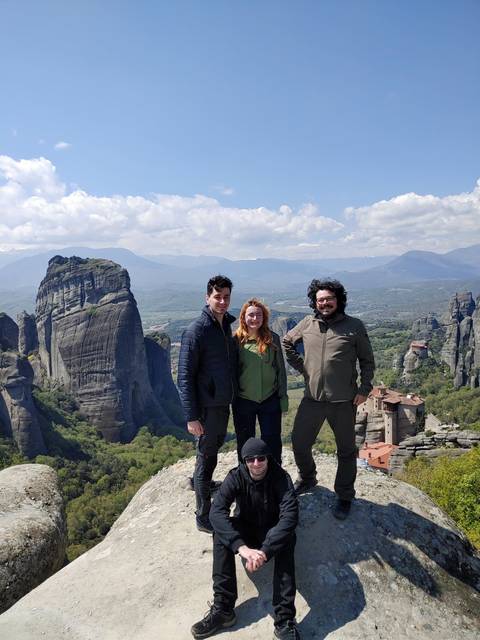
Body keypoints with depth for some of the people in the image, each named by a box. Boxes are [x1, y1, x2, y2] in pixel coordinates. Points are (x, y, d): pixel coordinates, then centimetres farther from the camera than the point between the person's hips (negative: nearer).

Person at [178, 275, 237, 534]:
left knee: (214, 448, 24)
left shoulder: (226, 325, 7)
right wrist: (191, 416, -20)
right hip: (207, 407, -8)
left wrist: (234, 395, 16)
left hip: (224, 403, 8)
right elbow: (185, 377, -18)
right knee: (206, 457, 3)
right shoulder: (196, 330, -18)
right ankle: (204, 518, 18)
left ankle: (201, 481, 49)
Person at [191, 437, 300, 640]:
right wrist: (242, 547, -46)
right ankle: (223, 608, -22)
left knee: (287, 539, -35)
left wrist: (265, 551, -47)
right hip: (245, 530, 2)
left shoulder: (280, 477, -24)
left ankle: (285, 619, -31)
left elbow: (290, 515, -36)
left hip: (273, 531, -1)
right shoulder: (236, 477, -21)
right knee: (220, 534, -28)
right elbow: (216, 511, -33)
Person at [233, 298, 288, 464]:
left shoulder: (272, 339, -2)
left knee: (272, 442, 11)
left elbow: (280, 369, 3)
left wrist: (283, 397, 1)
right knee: (245, 444, 15)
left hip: (270, 400, 0)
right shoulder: (236, 340, -5)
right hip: (243, 401, 0)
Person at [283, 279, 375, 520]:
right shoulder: (307, 324, 1)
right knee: (299, 443, 11)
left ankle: (344, 496, 31)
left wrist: (364, 388, -5)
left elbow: (367, 361, 3)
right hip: (312, 399, 3)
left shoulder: (354, 326, -5)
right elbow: (286, 343, 16)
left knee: (346, 451, 11)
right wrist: (302, 367, 7)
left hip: (343, 401, -2)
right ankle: (307, 479, 39)